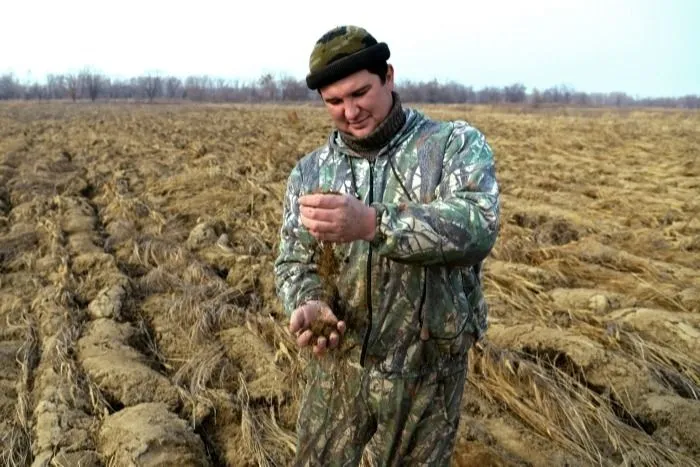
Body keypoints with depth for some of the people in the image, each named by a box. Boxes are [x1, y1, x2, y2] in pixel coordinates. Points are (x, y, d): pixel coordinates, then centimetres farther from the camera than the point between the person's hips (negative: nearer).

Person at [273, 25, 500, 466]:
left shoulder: (457, 143, -8)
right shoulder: (310, 171, 3)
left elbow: (478, 227, -25)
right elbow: (294, 261, 4)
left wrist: (372, 223, -38)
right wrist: (307, 303, -20)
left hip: (427, 371, -2)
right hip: (337, 366, 3)